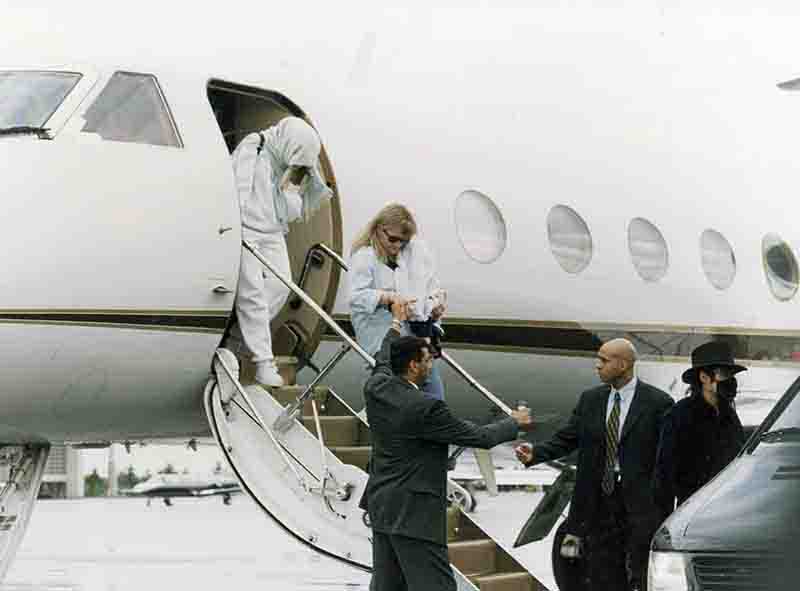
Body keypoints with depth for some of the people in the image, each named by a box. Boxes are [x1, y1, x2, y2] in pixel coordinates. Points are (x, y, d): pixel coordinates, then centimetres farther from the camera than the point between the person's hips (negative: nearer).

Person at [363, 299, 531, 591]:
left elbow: (383, 361, 25)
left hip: (381, 506, 9)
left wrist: (396, 323, 41)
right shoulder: (425, 408, -22)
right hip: (414, 513, -9)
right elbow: (479, 437, -13)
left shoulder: (375, 388, -1)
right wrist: (514, 422, 6)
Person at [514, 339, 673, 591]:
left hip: (640, 501, -4)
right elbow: (566, 439, 5)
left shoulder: (657, 402, -7)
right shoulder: (590, 399, 8)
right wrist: (536, 453, -13)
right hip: (599, 498, 5)